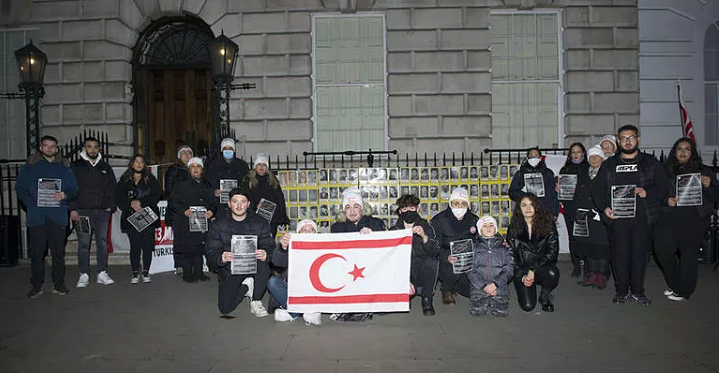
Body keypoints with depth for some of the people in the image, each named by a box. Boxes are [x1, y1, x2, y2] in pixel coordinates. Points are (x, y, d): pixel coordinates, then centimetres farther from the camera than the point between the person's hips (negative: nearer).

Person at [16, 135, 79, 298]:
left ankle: (59, 284, 13)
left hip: (58, 216, 1)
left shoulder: (64, 167, 12)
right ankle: (36, 286, 12)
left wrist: (65, 195, -10)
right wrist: (31, 203, -9)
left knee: (58, 252, 4)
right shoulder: (30, 166, 9)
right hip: (36, 216, -1)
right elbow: (20, 188, 6)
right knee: (36, 252, 2)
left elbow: (74, 189, 12)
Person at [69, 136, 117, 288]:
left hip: (102, 211, 3)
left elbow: (112, 188, 17)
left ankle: (102, 273, 8)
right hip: (82, 211, -2)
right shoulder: (76, 167, 7)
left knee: (102, 242, 3)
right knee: (83, 243, -1)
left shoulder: (105, 167, 16)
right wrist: (72, 209, -8)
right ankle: (84, 275, 5)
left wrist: (110, 206, 5)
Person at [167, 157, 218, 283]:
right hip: (185, 223, -3)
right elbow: (173, 202, -3)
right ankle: (187, 274, 7)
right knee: (187, 249, -3)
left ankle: (198, 273, 16)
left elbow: (214, 202, 14)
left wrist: (211, 211, -7)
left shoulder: (207, 186, 15)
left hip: (203, 221, 4)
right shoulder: (182, 185, 3)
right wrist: (184, 211, -18)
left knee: (199, 248, 7)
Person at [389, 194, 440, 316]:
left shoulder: (426, 227, 2)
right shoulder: (393, 231, 3)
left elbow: (435, 252, -12)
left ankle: (427, 300, -11)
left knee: (431, 262, -32)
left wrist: (424, 237, -31)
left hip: (422, 273, 0)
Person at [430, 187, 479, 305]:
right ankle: (446, 289, -1)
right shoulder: (439, 221, -9)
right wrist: (447, 257, -36)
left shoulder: (474, 220, 5)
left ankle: (454, 285, 20)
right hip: (446, 263, -4)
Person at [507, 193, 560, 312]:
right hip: (522, 270, 0)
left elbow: (553, 251, -8)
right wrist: (522, 276, -12)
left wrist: (534, 270, -17)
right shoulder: (514, 228, 0)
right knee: (527, 306, -17)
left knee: (552, 273, -36)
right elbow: (511, 255, 1)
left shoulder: (548, 224, -3)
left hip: (542, 267, 0)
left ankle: (545, 296, -2)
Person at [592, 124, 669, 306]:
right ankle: (621, 291, 13)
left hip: (643, 217, 0)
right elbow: (597, 189, 9)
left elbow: (664, 187, 7)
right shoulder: (609, 164, 12)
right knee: (620, 253, 0)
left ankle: (637, 290, 17)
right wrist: (605, 207, -6)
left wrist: (648, 193, -13)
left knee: (640, 253, 3)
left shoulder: (650, 162, 11)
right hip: (617, 217, 0)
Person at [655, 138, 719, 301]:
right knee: (663, 250, -6)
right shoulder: (665, 170, 10)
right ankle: (675, 284, 18)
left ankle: (684, 291, 16)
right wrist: (666, 200, -7)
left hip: (694, 217, -1)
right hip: (670, 215, 1)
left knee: (688, 252, 1)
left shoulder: (704, 171, 9)